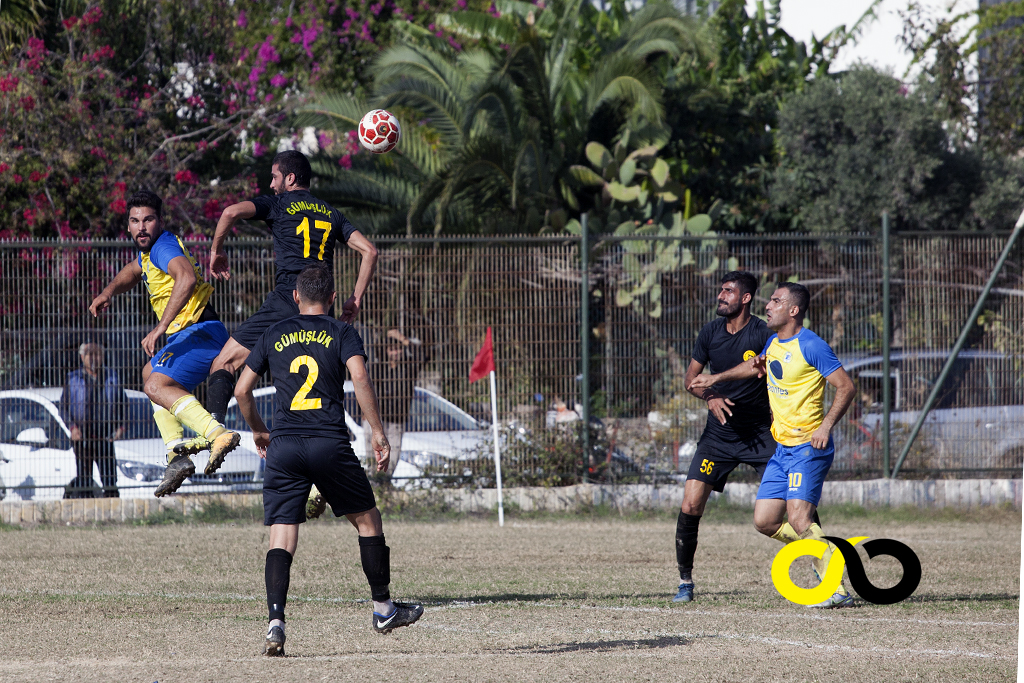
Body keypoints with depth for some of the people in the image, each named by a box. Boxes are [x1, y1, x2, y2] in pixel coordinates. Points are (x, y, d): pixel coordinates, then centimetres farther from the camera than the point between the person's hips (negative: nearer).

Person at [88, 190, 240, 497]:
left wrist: (160, 328, -39)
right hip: (187, 335, 11)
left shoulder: (165, 246, -16)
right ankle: (177, 454, 16)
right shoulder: (150, 250, 16)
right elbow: (133, 271, 38)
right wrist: (109, 291, 15)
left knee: (156, 386, -24)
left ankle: (218, 434, -41)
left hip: (199, 331, -11)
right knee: (151, 374, 28)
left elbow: (187, 278, -36)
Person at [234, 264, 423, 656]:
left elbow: (242, 390, 15)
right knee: (368, 520, 17)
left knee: (281, 539, -1)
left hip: (284, 447, 2)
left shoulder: (274, 337, 14)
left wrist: (257, 430, 31)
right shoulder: (341, 333, 5)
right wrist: (377, 432, -7)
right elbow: (360, 379, -12)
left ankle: (275, 621, -18)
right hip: (330, 443, -2)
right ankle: (383, 609, 24)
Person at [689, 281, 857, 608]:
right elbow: (759, 365, 35)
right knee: (764, 520, 3)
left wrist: (826, 425, -26)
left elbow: (846, 387, -16)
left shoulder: (810, 345, -14)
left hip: (808, 446, -9)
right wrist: (716, 379, 38)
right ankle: (824, 554, 19)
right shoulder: (774, 342, 12)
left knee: (798, 517, -21)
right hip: (783, 447, 9)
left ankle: (836, 591, -18)